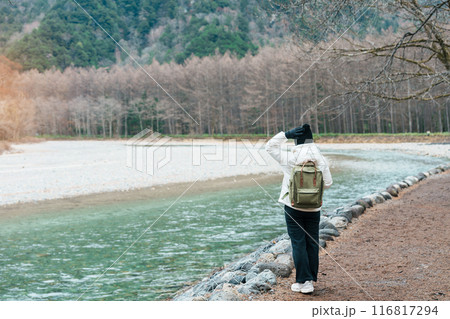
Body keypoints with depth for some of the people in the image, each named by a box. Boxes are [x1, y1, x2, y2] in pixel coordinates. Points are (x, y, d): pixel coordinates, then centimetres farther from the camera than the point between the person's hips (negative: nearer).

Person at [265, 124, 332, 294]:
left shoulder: (290, 158, -10)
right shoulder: (321, 160, -3)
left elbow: (270, 147, 3)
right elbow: (327, 183, 3)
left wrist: (286, 134, -4)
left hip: (294, 207, -3)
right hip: (313, 209, 3)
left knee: (298, 243, 1)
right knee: (312, 243, 12)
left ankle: (304, 281, -1)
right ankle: (311, 278, 20)